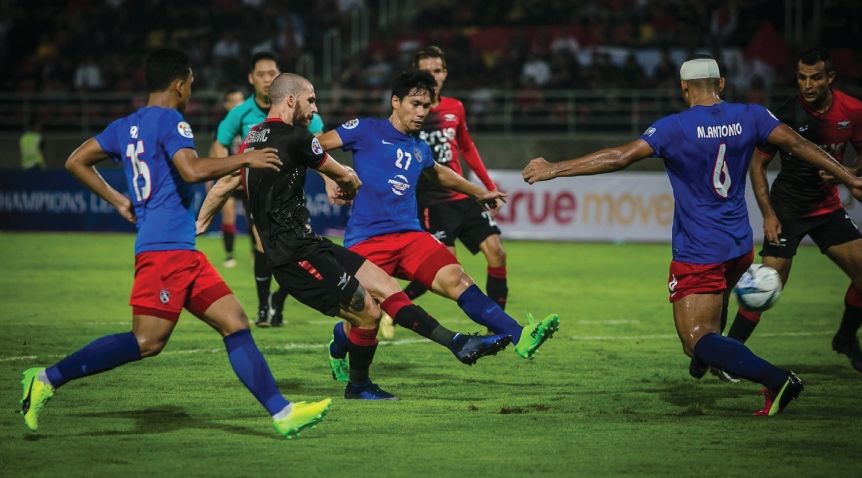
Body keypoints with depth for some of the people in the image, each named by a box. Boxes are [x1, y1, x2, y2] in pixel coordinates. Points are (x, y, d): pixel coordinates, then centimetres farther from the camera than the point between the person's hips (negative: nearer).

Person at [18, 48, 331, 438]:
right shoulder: (170, 121, -7)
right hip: (166, 248, -10)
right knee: (147, 341, -14)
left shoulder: (126, 127, 18)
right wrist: (245, 160, -10)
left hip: (181, 252, 10)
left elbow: (76, 162, 21)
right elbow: (192, 170, -22)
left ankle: (282, 413, 0)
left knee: (234, 323, 5)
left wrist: (118, 201, 24)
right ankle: (47, 379, -11)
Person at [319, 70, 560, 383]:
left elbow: (438, 173, 41)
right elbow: (315, 147, -1)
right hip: (366, 239, -5)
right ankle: (337, 351, 33)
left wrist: (479, 193, 45)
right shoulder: (367, 131, 1)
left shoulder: (419, 149, 19)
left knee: (456, 279, -18)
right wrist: (330, 178, -17)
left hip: (410, 235, 5)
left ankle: (520, 338, -33)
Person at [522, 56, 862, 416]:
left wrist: (554, 169, -14)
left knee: (697, 340, -10)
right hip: (740, 248, 7)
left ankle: (776, 379, -26)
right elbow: (798, 145, 2)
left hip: (698, 253, -7)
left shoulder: (675, 128, -14)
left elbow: (620, 157, -19)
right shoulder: (749, 117, 0)